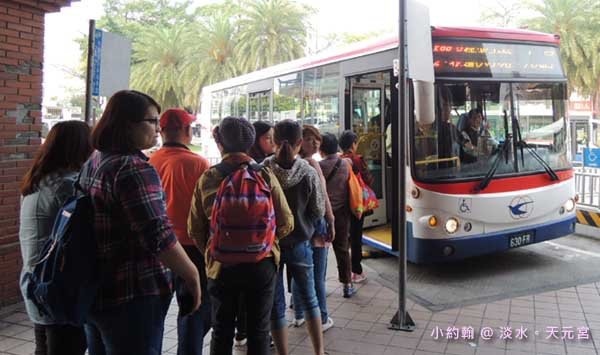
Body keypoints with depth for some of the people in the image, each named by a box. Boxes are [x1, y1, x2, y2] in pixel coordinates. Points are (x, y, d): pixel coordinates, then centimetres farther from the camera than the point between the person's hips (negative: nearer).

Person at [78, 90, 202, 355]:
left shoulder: (92, 163, 10)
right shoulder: (134, 168, -20)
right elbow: (159, 237, -26)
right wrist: (192, 275, -14)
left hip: (93, 292, 10)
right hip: (132, 297, -9)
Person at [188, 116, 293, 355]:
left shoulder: (207, 179, -7)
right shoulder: (265, 176, -9)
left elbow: (195, 229, -4)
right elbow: (286, 223, -7)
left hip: (221, 264, 1)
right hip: (262, 264, 0)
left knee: (222, 331, 18)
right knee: (259, 331, 14)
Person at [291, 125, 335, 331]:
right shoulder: (312, 163, -14)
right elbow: (322, 196, -15)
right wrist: (331, 222, -7)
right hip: (315, 221, -7)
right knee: (318, 275, 3)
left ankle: (299, 315, 28)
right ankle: (322, 319, 12)